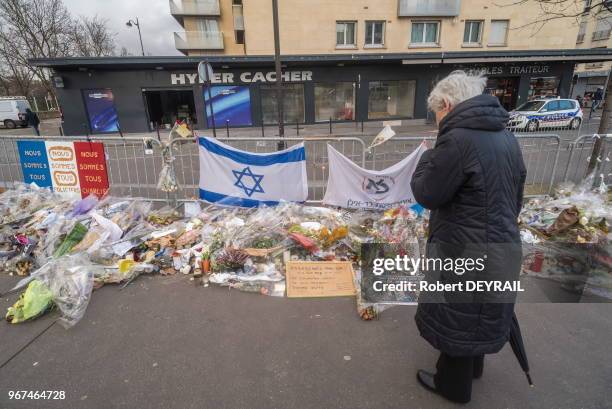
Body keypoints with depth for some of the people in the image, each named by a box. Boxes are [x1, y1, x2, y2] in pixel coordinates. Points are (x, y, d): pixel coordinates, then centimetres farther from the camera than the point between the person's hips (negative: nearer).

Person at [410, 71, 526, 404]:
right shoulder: (506, 137, 4)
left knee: (457, 317, 12)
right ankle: (473, 366, 51)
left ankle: (453, 385, 35)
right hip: (498, 246, 9)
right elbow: (515, 196, 13)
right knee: (479, 315, 27)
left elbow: (427, 195, -16)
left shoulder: (459, 139, -23)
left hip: (466, 253, -9)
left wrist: (428, 158, -1)